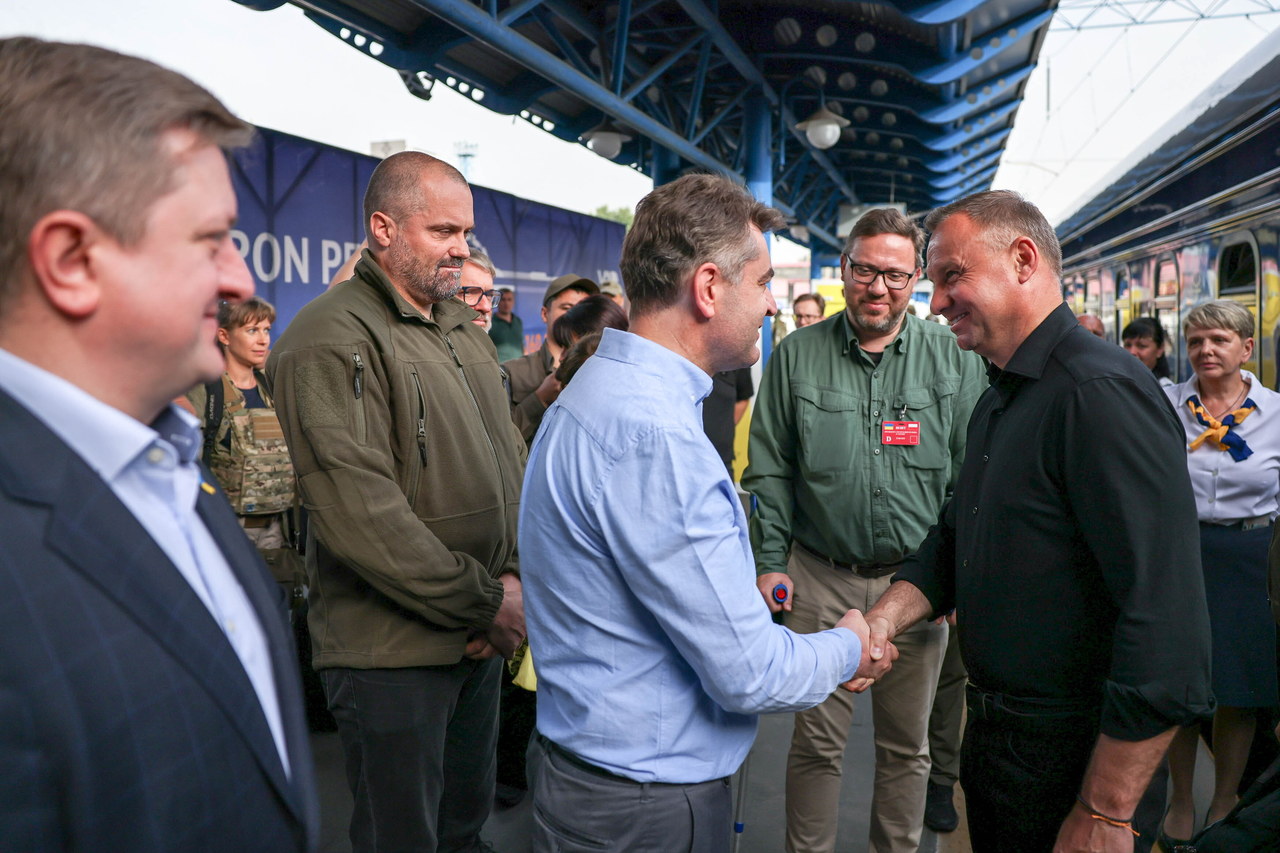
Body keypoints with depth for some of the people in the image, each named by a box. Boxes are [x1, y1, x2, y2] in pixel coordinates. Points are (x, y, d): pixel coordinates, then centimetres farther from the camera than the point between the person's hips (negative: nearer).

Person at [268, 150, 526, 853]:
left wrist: (514, 576, -4)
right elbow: (360, 516, -23)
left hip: (480, 636, 7)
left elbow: (510, 456, 10)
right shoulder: (331, 339, -16)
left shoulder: (464, 329, 11)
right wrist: (485, 602, -17)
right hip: (392, 651, -7)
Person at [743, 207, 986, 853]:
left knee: (907, 744, 16)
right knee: (816, 741, 9)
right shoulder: (797, 356, 0)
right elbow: (769, 471, 3)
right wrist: (770, 561, -3)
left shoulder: (952, 357, 0)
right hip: (820, 578, 0)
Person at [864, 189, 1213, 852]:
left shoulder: (1102, 393, -23)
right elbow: (952, 542, 13)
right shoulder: (997, 401, 10)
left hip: (1065, 755, -9)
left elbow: (1166, 629, -29)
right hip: (992, 725, 9)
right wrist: (883, 620, -5)